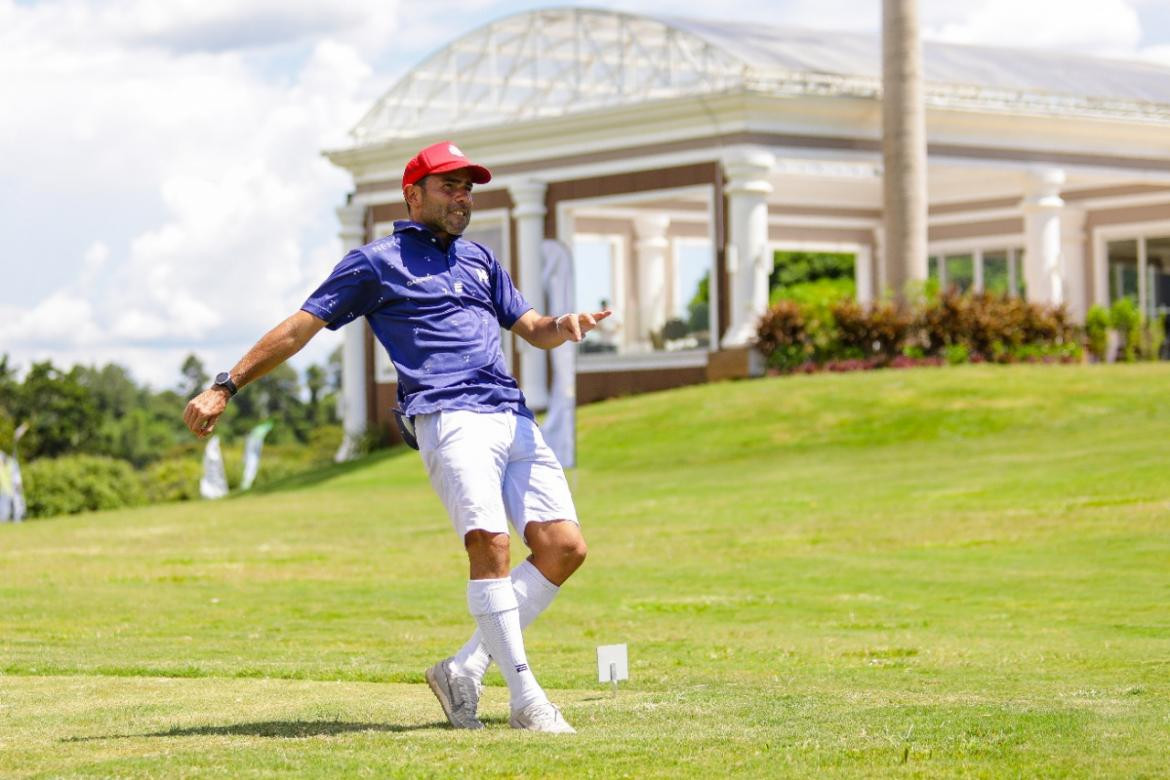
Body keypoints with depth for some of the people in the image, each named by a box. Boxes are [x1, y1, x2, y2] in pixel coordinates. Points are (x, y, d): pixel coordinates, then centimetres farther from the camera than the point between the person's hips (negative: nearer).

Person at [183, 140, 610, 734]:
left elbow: (532, 329, 28)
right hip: (449, 416, -6)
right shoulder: (376, 262, 10)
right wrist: (225, 387, 1)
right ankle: (526, 700, -19)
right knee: (489, 544, -23)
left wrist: (564, 326, 3)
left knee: (564, 548, -5)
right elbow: (300, 327, 7)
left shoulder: (478, 258, 28)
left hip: (515, 417, 7)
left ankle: (465, 672, 3)